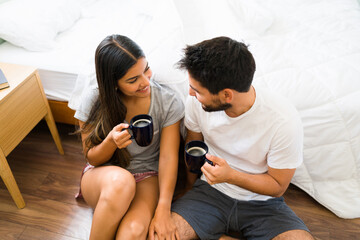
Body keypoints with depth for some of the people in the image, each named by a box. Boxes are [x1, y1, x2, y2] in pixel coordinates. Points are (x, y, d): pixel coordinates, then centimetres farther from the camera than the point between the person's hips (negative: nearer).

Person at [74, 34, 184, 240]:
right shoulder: (93, 101, -12)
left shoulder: (168, 101, -13)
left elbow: (168, 157, -13)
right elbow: (92, 159, -3)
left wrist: (163, 210, -23)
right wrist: (111, 142, -27)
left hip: (147, 177, 0)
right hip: (103, 175, 1)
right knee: (120, 180, -38)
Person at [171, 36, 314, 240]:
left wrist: (230, 176, -26)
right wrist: (190, 188, 12)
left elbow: (278, 187, -10)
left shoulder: (284, 121, -23)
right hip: (210, 192, 2)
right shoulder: (197, 102, -15)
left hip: (262, 202, -1)